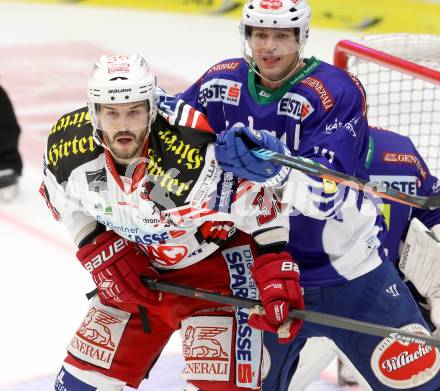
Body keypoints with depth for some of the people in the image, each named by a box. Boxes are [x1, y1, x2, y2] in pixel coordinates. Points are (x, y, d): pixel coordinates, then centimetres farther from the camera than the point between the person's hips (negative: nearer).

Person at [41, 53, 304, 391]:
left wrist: (279, 284, -23)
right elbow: (69, 204, 3)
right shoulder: (66, 146, -19)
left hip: (216, 262, -5)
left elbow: (261, 212, -21)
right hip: (138, 268, 5)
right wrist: (104, 256, -4)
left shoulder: (197, 155, -34)